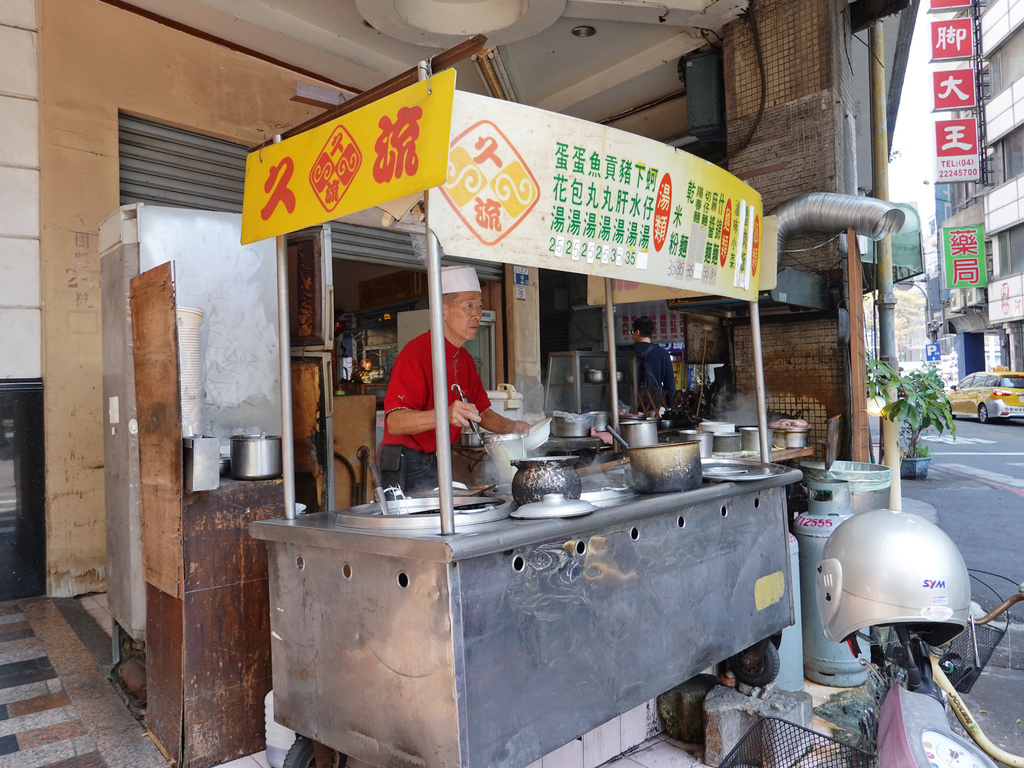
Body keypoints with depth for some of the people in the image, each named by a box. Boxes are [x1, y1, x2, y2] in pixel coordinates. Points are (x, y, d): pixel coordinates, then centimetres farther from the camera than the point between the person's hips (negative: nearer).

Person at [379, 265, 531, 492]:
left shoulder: (465, 359, 11)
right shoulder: (416, 353, -18)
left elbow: (482, 412, 18)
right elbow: (394, 421, -29)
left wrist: (513, 427, -2)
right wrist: (445, 415, -46)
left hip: (440, 464, 8)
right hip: (409, 468, -8)